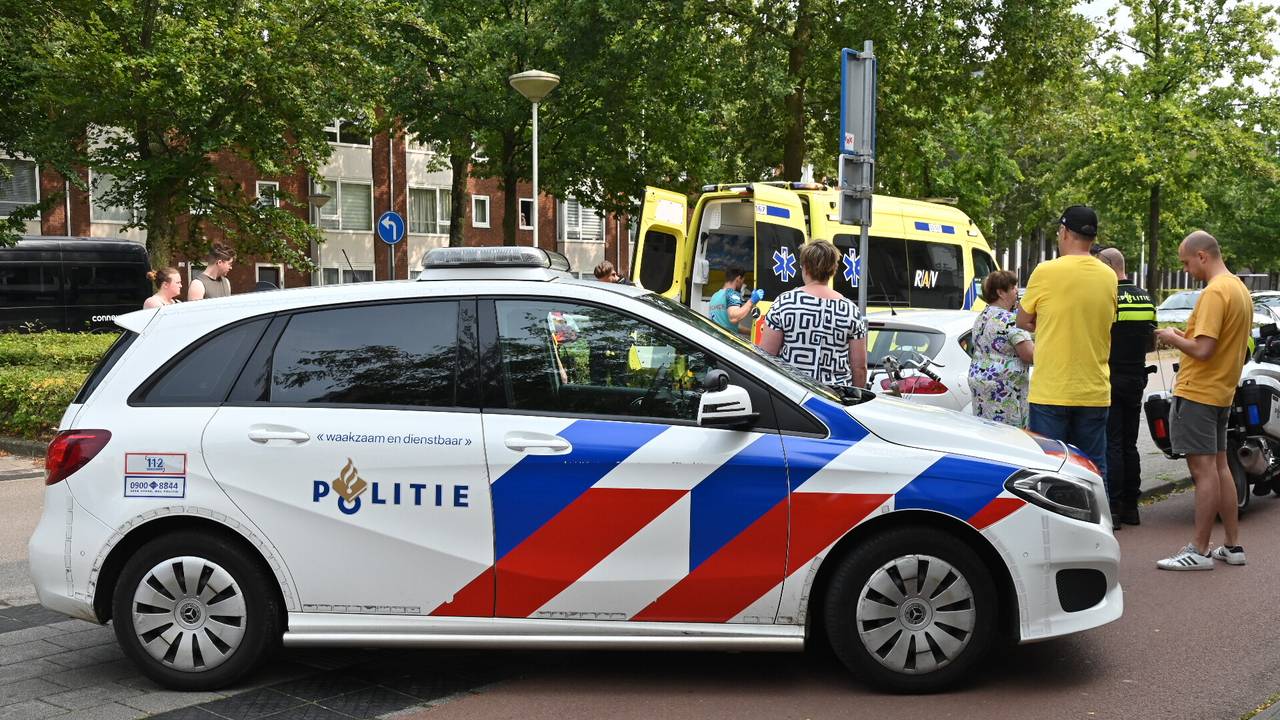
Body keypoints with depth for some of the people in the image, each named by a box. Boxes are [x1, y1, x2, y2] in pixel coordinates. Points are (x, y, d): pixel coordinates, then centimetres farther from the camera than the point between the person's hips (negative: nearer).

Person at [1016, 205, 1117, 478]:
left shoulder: (1046, 272, -9)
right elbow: (1105, 323, 15)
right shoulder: (1109, 277, 6)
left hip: (1050, 391, -4)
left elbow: (1023, 322, 1)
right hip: (1095, 392, 4)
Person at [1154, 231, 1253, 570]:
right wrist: (1186, 336, 11)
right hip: (1223, 390, 10)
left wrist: (1173, 338, -8)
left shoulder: (1214, 293, -19)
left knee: (1203, 470, -6)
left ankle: (1199, 551, -1)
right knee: (1219, 467, 16)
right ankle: (1233, 546, 22)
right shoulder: (1240, 288, 12)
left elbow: (1203, 349, -25)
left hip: (1198, 392, -10)